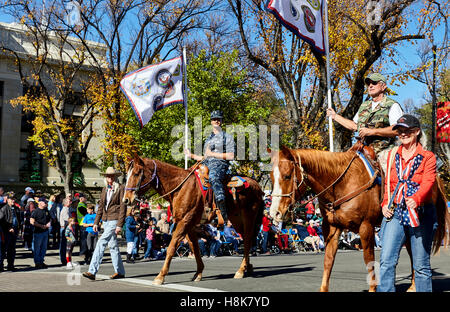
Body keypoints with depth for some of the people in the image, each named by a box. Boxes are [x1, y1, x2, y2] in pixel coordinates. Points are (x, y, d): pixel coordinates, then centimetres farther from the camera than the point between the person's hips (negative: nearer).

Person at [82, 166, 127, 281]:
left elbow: (123, 207, -10)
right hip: (105, 220, 7)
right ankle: (120, 272, 19)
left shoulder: (121, 188, -6)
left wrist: (119, 225, -15)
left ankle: (92, 271, -17)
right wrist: (96, 222, 10)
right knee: (113, 245, 10)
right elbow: (100, 207, 17)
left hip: (114, 220, -7)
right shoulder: (104, 190, 15)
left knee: (101, 243, -15)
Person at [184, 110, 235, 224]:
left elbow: (231, 156, -3)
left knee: (213, 178, -39)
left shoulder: (227, 137, 10)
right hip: (206, 164, 7)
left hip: (220, 164, -7)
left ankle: (225, 217, -47)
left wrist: (212, 154, -7)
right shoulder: (208, 139, 29)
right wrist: (192, 155, 21)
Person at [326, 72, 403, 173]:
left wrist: (372, 131, -18)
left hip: (384, 151, -6)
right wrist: (335, 116, 28)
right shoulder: (364, 106, 20)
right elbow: (354, 126, 30)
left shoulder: (392, 105, -1)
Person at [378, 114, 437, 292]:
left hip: (420, 214, -3)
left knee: (421, 264, 5)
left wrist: (416, 199, -36)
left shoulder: (428, 157, 0)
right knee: (386, 260, -8)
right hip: (394, 213, 3)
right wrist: (385, 204, 4)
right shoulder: (392, 156, 13)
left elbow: (427, 182, -16)